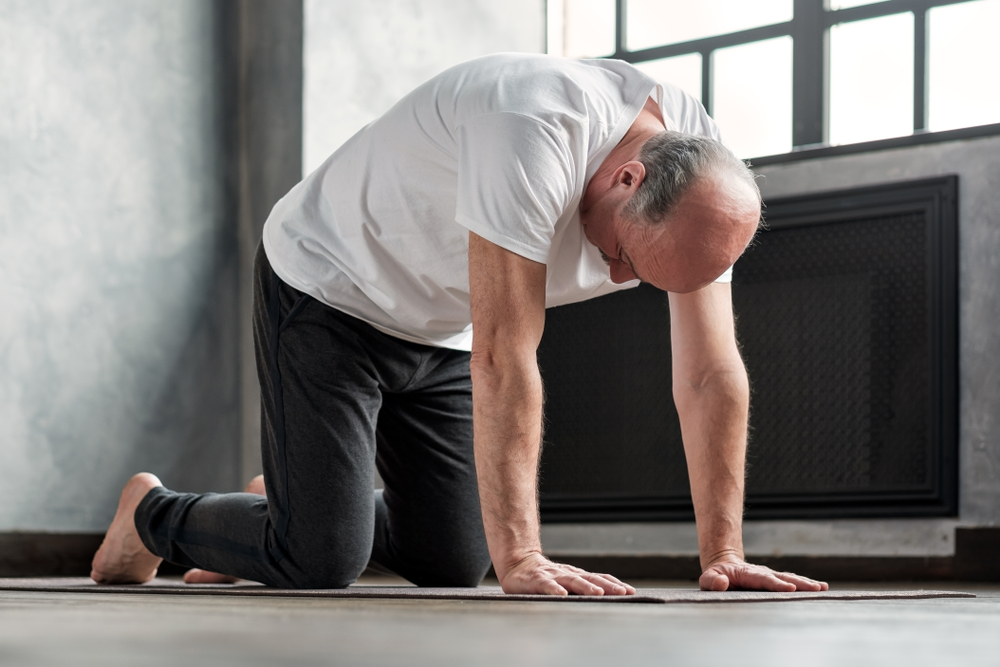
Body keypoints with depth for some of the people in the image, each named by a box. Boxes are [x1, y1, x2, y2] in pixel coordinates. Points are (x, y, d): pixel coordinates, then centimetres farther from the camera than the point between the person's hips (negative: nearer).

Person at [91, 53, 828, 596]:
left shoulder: (702, 176, -17)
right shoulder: (536, 132, -39)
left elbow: (712, 375, -12)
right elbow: (504, 358, -40)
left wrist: (724, 555, -17)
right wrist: (521, 560, -39)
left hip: (441, 332, 7)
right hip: (329, 291, -7)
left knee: (452, 564, 4)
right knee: (319, 561, -14)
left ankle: (291, 502, 32)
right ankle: (155, 514, 16)